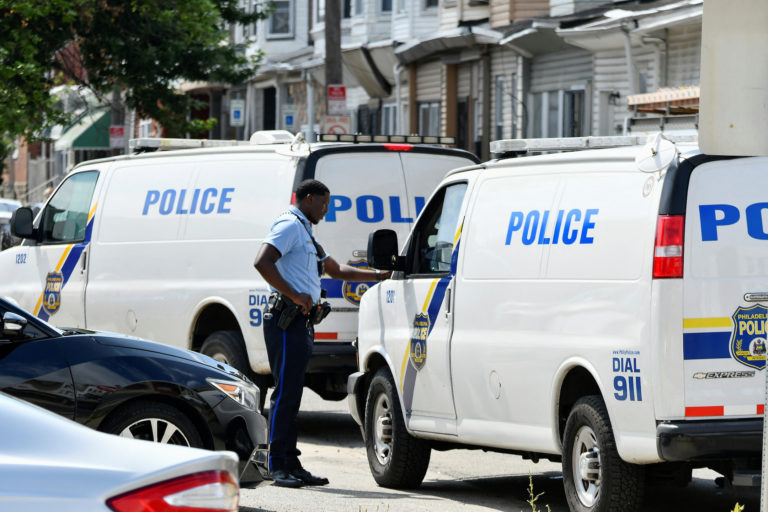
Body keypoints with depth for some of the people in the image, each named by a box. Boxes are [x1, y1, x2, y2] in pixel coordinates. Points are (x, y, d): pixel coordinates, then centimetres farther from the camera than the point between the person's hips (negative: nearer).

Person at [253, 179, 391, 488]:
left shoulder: (304, 232, 26)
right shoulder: (289, 226, -6)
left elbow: (336, 270, 34)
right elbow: (262, 262, -21)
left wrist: (380, 276, 28)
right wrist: (294, 295, -23)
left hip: (301, 323, 10)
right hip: (286, 320, -10)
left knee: (291, 395, 9)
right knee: (285, 393, -11)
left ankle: (291, 464, 10)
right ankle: (278, 466, -11)